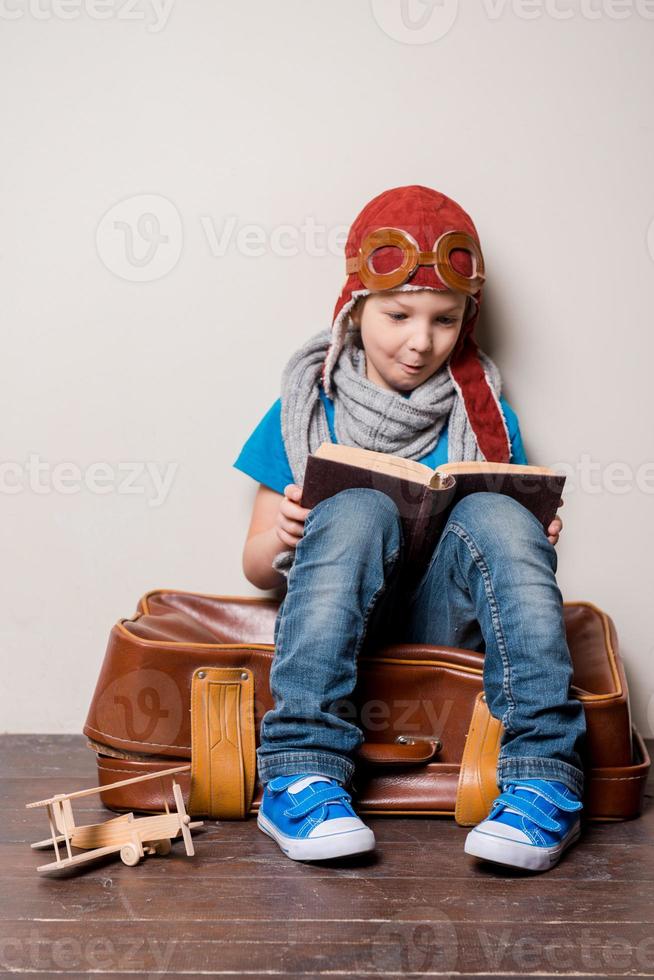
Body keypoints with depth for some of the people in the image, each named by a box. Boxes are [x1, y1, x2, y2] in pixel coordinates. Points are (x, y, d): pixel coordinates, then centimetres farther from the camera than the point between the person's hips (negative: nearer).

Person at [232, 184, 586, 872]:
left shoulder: (485, 412, 13)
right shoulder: (305, 412, 8)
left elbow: (503, 540, 17)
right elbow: (258, 568, 9)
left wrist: (534, 539, -7)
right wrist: (284, 540, -15)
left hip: (442, 613, 1)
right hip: (340, 612, -1)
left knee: (497, 514, -29)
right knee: (358, 508, -32)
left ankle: (542, 780, -38)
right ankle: (299, 776, -39)